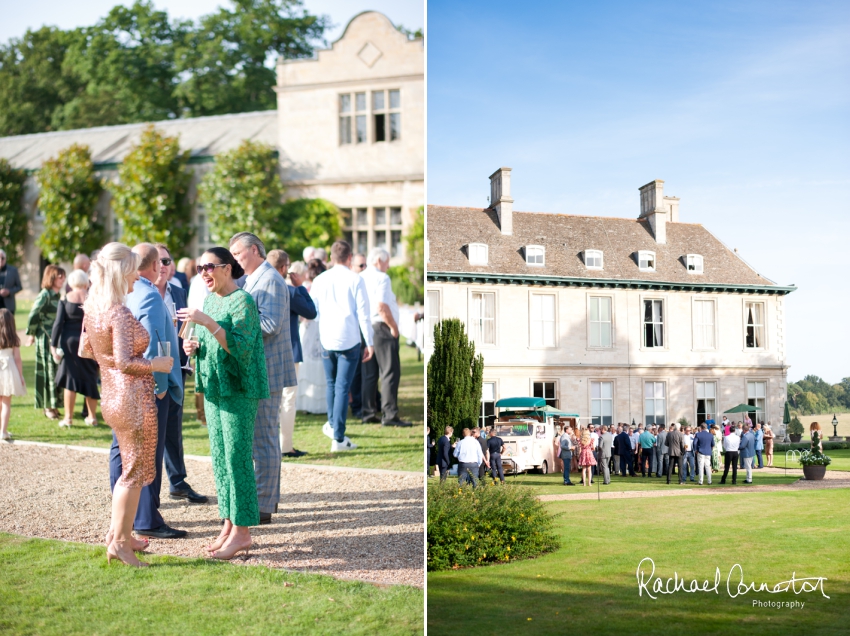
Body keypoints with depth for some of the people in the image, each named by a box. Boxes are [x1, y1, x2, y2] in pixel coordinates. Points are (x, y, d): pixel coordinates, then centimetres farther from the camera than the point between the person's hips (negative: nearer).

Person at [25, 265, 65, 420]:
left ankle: (53, 404, 18)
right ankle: (48, 406, 7)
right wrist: (32, 335, -6)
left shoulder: (57, 295, 9)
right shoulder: (44, 295, -14)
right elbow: (32, 316, -14)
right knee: (49, 371, -2)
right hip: (46, 339, -7)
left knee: (57, 371, 8)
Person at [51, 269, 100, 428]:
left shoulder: (65, 299, -3)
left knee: (70, 378, 6)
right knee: (90, 379, 11)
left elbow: (58, 323, -7)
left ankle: (68, 417, 5)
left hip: (69, 342, -1)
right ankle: (92, 416, 16)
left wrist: (54, 345, -4)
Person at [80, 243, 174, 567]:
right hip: (134, 396, -9)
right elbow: (124, 361, -24)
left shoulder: (92, 309, 6)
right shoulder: (119, 313, -21)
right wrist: (155, 364, -11)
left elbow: (85, 350, 15)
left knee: (131, 467, 21)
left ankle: (119, 533, 27)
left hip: (112, 395, 9)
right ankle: (119, 543, 5)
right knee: (137, 470, 1)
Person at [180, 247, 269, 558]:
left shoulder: (242, 301, -12)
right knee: (219, 458, 10)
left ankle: (242, 532, -2)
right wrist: (195, 346, 3)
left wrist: (208, 322, -27)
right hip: (213, 387, 9)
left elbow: (240, 347, -22)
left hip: (239, 390, -9)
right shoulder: (210, 300, 13)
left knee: (238, 458, -7)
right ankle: (229, 524, 19)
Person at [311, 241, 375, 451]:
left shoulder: (320, 280, 4)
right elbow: (363, 314, -7)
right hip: (349, 340, -3)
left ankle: (332, 424, 37)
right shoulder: (356, 280, -5)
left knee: (332, 384, 22)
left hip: (327, 340, 3)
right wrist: (369, 343, -1)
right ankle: (338, 438, -2)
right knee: (342, 388, -1)